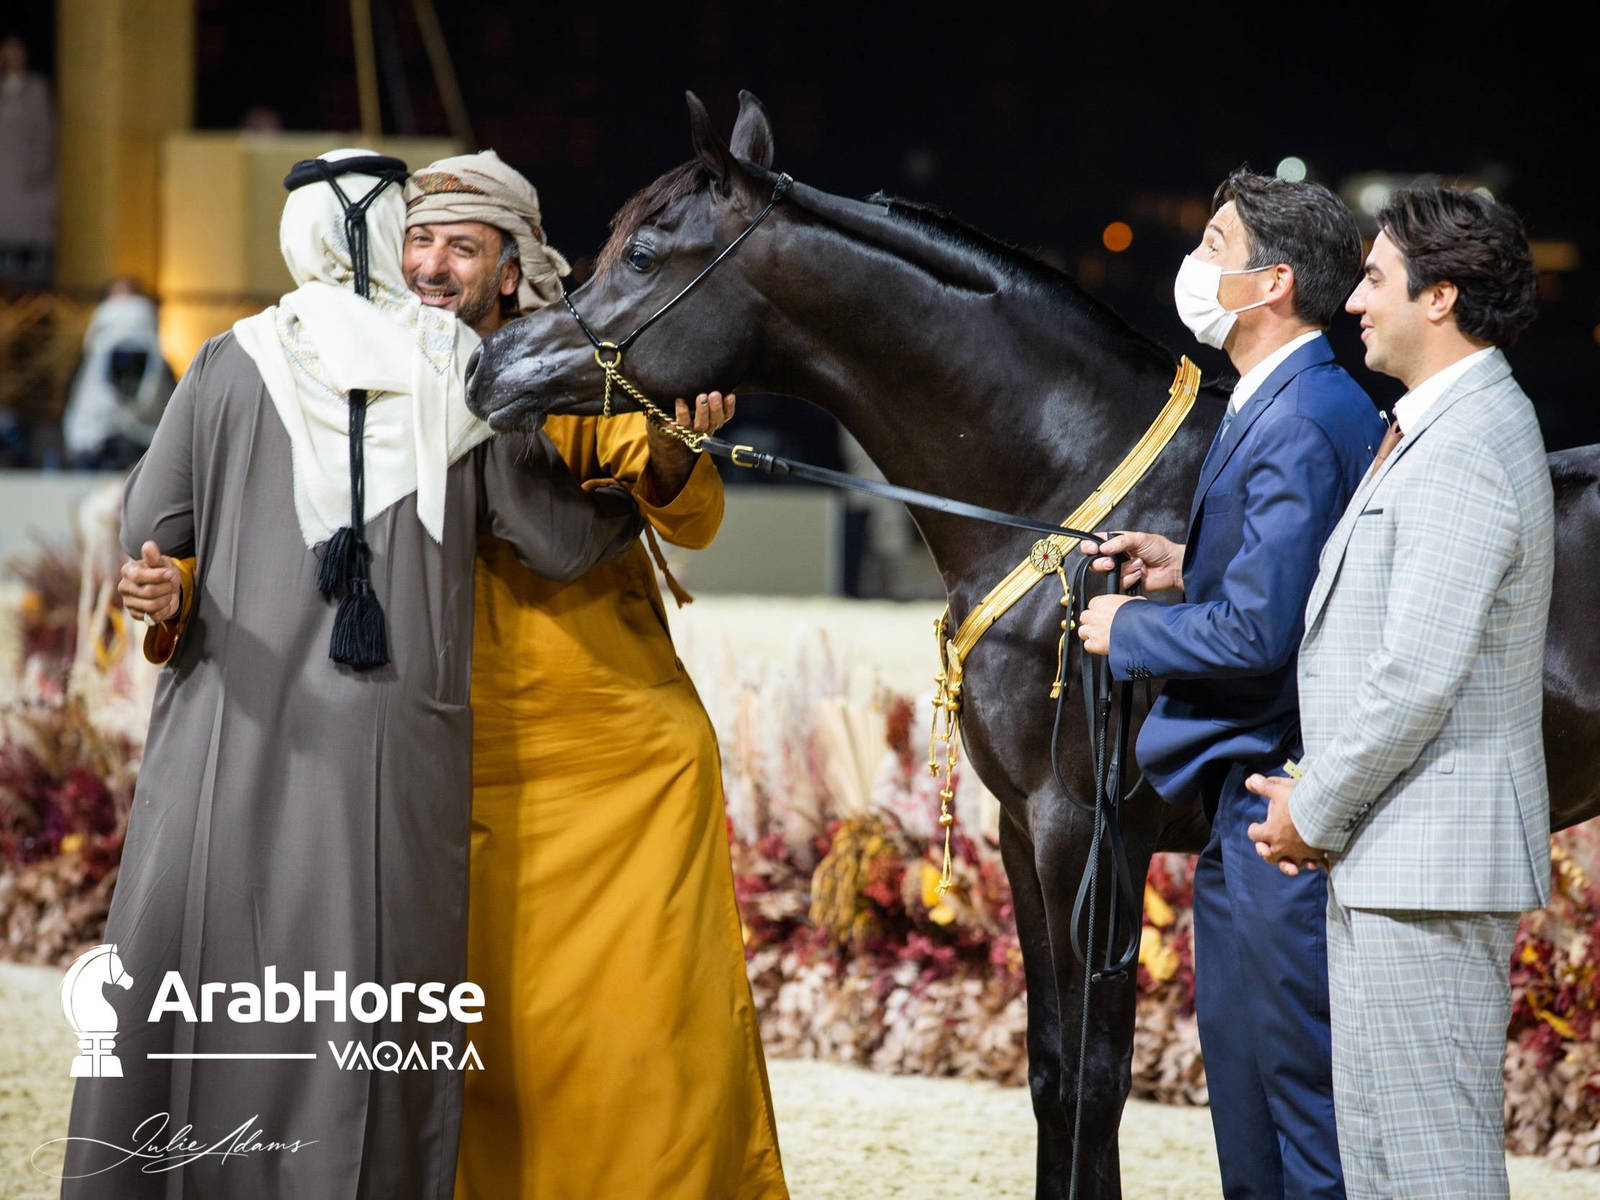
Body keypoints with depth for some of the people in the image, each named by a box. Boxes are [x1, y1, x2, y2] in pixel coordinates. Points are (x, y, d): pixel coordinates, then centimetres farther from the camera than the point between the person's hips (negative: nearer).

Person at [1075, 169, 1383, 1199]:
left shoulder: (1301, 427, -20)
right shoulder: (1296, 406, 13)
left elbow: (1258, 632, -25)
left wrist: (1128, 631, -10)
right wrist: (1190, 566, 12)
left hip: (1278, 804, -11)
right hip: (1246, 802, 11)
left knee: (1307, 1101, -4)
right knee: (1242, 1082, 18)